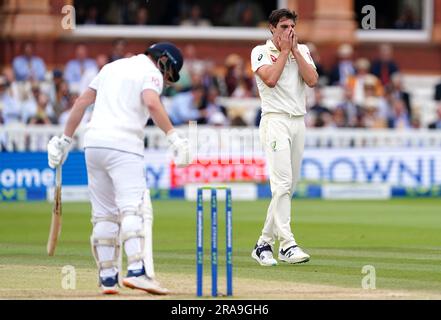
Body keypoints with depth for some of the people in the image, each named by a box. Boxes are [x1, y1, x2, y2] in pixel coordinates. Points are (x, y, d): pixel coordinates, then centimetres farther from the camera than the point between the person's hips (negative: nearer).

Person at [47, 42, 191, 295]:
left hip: (94, 142, 7)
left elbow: (82, 102, 21)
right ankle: (137, 271, -31)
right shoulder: (151, 72, 3)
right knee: (134, 208, -15)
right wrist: (174, 137, -22)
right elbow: (152, 103, -18)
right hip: (123, 145, -7)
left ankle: (107, 277, 11)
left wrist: (66, 140, 23)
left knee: (105, 214, 13)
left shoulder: (113, 67, 24)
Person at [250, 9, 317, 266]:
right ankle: (287, 244, -23)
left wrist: (295, 50, -2)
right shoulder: (261, 52, 2)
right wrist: (284, 51, -6)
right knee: (282, 182, -17)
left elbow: (312, 80, -1)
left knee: (289, 186, 5)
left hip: (299, 122, 6)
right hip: (275, 121, -6)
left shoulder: (303, 51, 15)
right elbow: (270, 79, -16)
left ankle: (265, 243, 13)